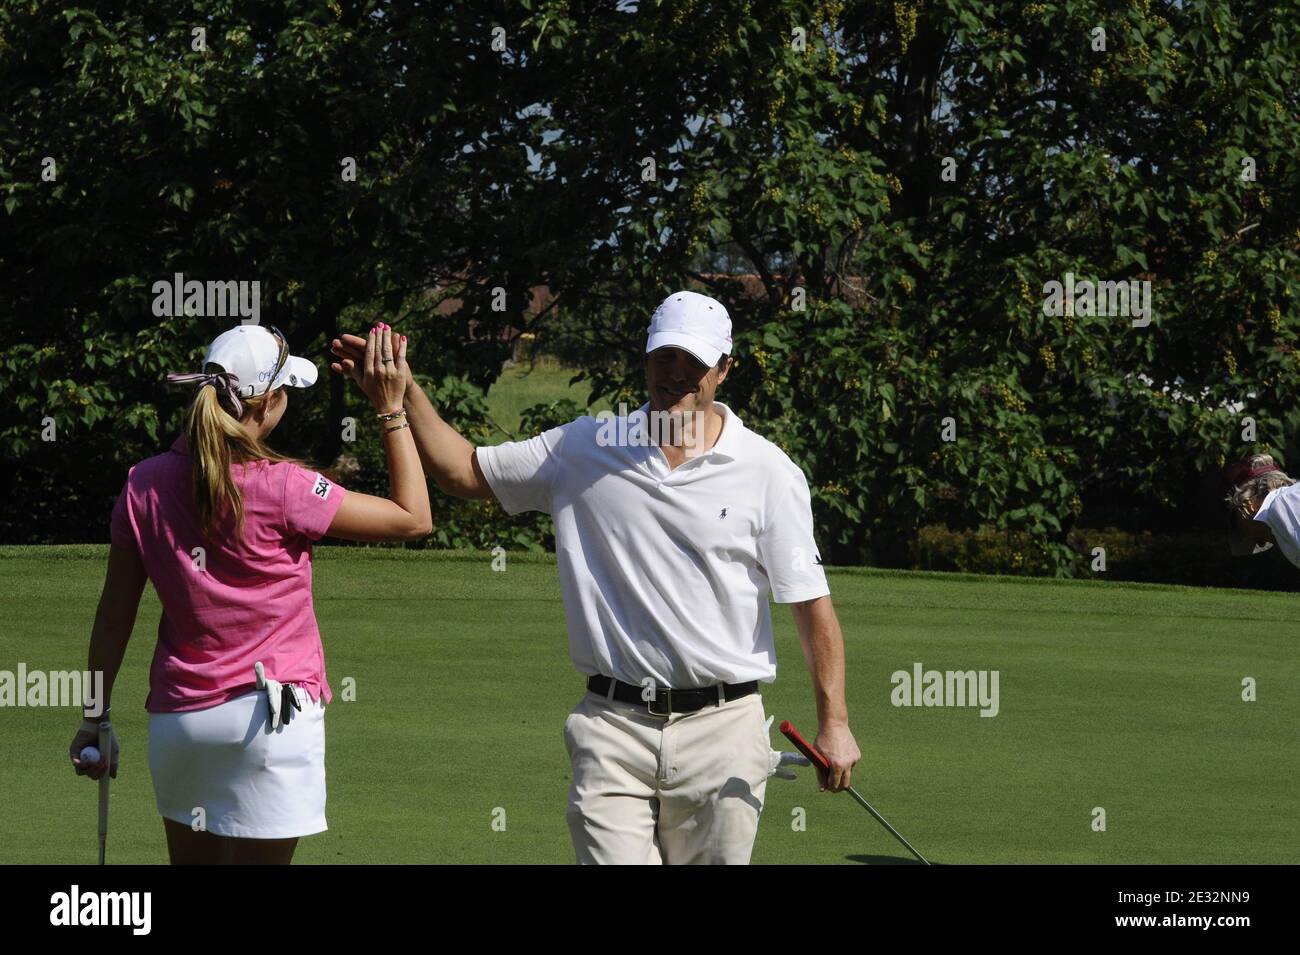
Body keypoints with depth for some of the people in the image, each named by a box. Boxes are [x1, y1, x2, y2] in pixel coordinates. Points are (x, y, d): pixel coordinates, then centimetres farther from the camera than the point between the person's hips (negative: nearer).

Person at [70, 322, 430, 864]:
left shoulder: (146, 485, -1)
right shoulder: (282, 489, -14)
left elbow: (115, 614, 6)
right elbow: (412, 518, -5)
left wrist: (95, 716, 15)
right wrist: (391, 410, -1)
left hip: (177, 715, 5)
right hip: (270, 717, -5)